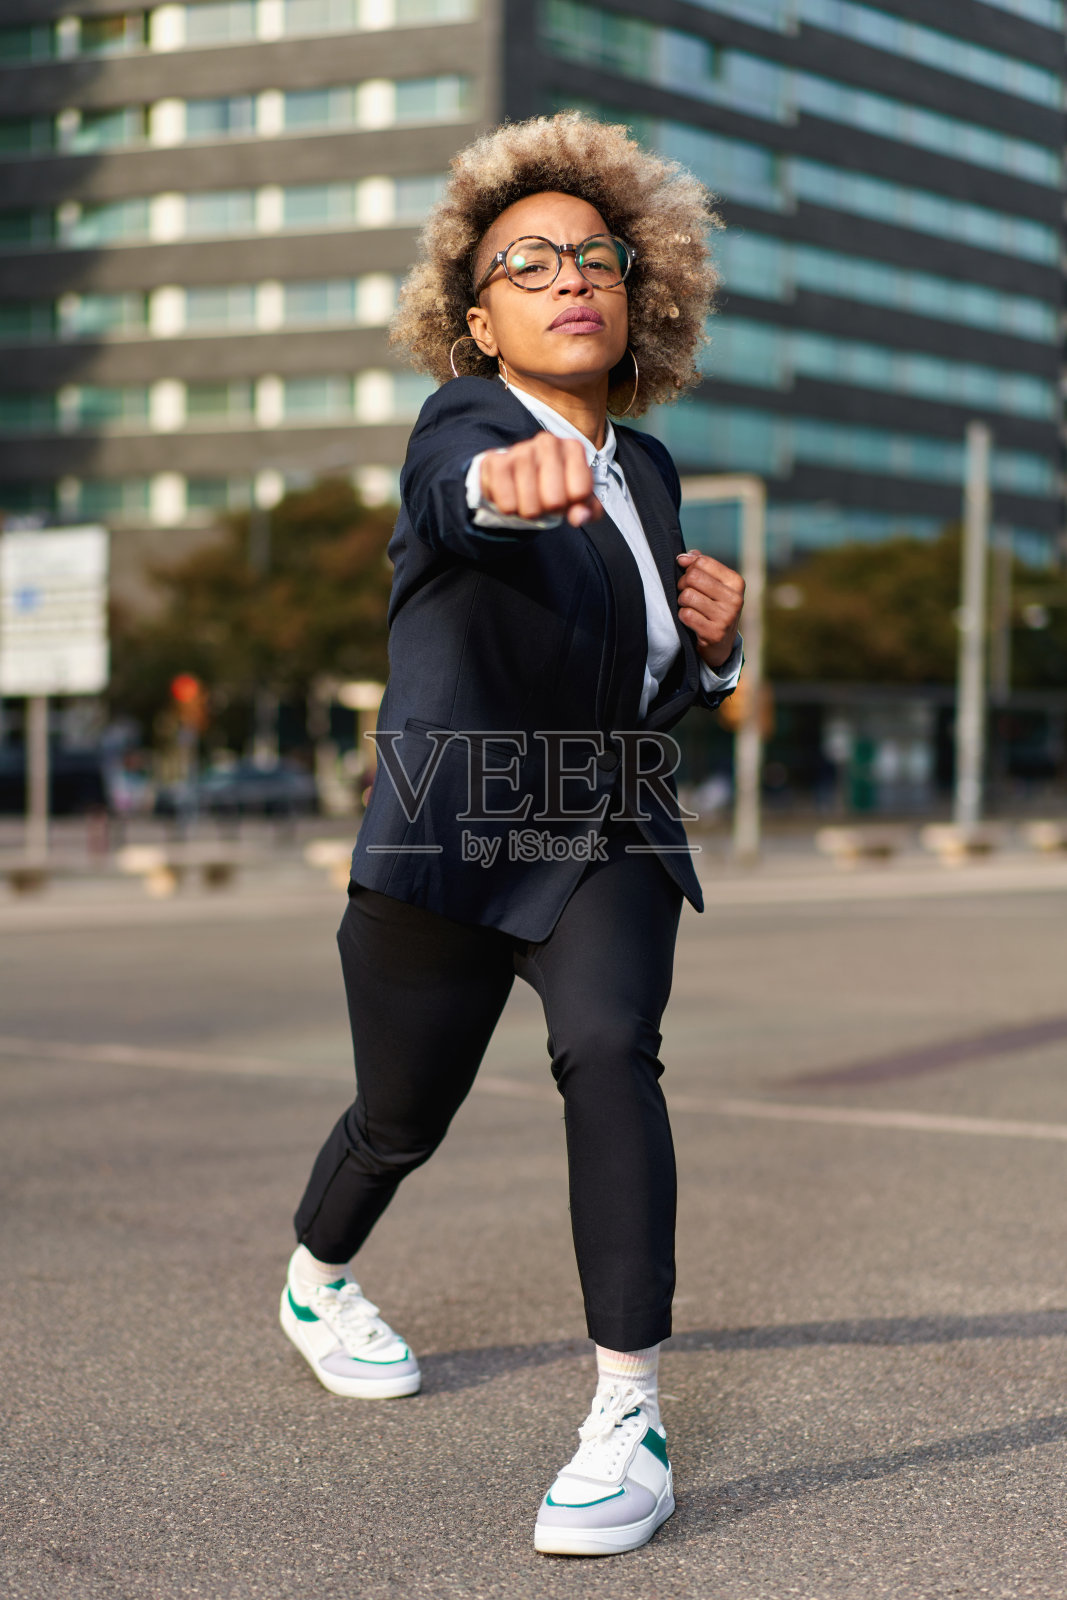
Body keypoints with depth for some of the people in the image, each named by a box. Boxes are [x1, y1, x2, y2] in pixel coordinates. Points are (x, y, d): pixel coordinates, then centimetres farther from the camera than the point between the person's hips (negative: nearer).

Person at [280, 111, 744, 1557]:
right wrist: (509, 476, -64)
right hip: (449, 843, -3)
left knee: (608, 1052, -25)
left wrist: (712, 640, -5)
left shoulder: (646, 468, 6)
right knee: (401, 1121, 12)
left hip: (610, 841, 3)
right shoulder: (459, 425, -11)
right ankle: (316, 1282, 47)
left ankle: (630, 1419, -25)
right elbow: (453, 490, -40)